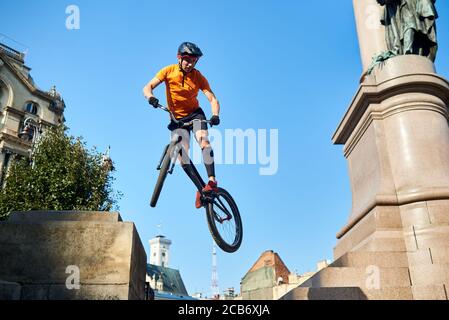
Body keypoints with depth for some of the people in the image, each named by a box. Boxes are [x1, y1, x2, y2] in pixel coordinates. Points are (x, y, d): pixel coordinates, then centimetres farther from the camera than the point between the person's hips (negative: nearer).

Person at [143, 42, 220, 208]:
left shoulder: (199, 77, -9)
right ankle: (201, 189, -4)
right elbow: (148, 87, -13)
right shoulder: (168, 71, -8)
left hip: (195, 114, 0)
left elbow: (213, 99, -17)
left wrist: (215, 115, -37)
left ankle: (212, 180, -28)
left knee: (204, 140, -29)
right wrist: (151, 97, -37)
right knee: (182, 155, -13)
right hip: (176, 118, 1)